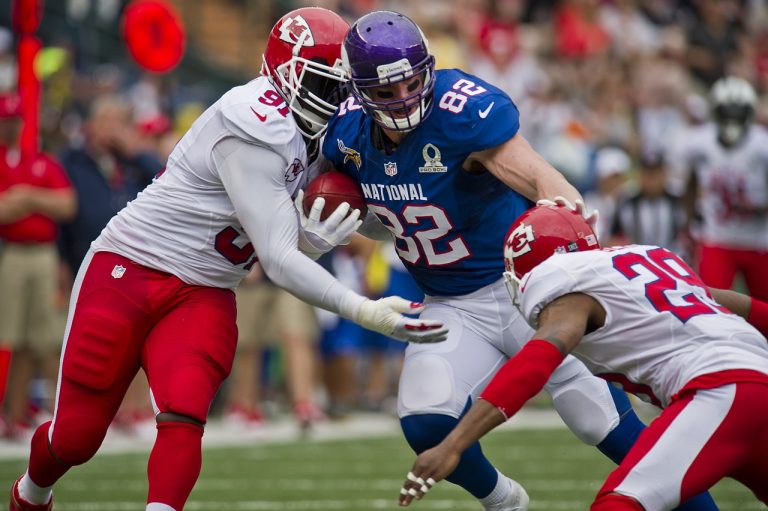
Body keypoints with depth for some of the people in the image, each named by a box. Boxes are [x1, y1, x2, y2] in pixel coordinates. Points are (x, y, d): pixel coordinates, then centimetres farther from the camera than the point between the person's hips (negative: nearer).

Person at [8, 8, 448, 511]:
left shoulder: (314, 136, 3)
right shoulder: (254, 134, -25)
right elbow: (277, 260, -27)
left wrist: (311, 238, -15)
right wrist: (366, 312, -33)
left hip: (205, 294, 7)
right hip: (129, 268, -7)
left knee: (183, 420, -20)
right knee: (76, 435, 4)